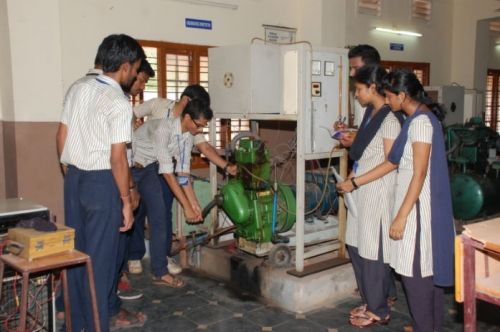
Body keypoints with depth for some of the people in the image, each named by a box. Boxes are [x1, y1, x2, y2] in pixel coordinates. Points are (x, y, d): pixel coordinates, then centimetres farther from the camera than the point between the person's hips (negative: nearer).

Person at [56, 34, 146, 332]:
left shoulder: (77, 89, 6)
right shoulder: (119, 103, -16)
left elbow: (61, 136, 10)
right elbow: (117, 158, -19)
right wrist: (127, 200, -11)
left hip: (74, 178, 7)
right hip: (102, 182, -7)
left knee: (77, 250, 17)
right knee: (100, 257, 4)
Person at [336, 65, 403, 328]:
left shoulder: (390, 119, -15)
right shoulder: (370, 113, 11)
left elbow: (390, 163, -17)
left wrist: (353, 181, -16)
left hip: (377, 191, -9)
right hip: (361, 190, 9)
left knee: (373, 249, 1)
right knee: (357, 246, 14)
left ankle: (379, 310, 17)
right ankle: (369, 301, 29)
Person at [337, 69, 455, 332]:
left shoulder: (420, 121, -17)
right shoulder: (419, 119, 12)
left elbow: (419, 174, -21)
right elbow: (393, 162, 14)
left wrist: (401, 217, -21)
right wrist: (355, 182, 15)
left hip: (417, 207, -10)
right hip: (417, 204, 10)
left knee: (414, 272, 0)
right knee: (428, 270, 17)